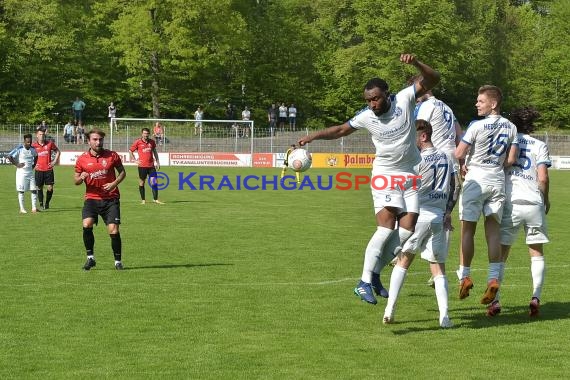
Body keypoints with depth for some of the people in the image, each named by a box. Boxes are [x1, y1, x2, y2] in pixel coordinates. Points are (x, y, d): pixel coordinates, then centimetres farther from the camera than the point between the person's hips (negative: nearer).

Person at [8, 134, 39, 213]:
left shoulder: (33, 149, 5)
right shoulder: (19, 149, -13)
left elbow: (36, 156, 26)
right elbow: (9, 156, -16)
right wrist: (16, 164, -16)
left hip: (30, 172, 5)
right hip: (21, 172, -5)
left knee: (34, 190, 2)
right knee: (21, 191, 0)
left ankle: (34, 208, 9)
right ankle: (22, 209, 4)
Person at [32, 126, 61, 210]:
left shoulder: (50, 143, 0)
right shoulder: (34, 145, -2)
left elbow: (58, 151, 14)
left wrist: (55, 161, 5)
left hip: (49, 169, 0)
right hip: (39, 170, 0)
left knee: (50, 188, -3)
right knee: (39, 188, 4)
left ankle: (47, 203, 16)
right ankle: (41, 204, 17)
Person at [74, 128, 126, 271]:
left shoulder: (112, 156, 1)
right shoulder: (82, 159, 2)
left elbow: (122, 172, 11)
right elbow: (76, 181, 10)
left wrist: (114, 183, -7)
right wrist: (81, 178, -14)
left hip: (111, 199, 0)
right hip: (91, 198, 0)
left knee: (114, 230, -7)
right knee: (87, 225, -22)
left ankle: (118, 261, 11)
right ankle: (90, 257, -6)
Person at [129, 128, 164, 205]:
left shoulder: (152, 142, 8)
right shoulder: (138, 142, -2)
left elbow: (154, 152, 21)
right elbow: (130, 151, 7)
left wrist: (157, 162, 17)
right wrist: (135, 160, -1)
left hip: (151, 165, 3)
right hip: (142, 166, -3)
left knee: (154, 182, -4)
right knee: (141, 183, 5)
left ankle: (155, 199, 0)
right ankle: (143, 200, 14)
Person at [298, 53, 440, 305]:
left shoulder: (404, 99, -10)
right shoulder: (366, 116, -7)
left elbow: (432, 80, -15)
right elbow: (341, 130, 9)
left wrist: (415, 63, -31)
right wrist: (313, 136, 0)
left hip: (412, 175, 2)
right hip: (385, 174, -2)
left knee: (407, 230, -4)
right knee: (386, 228, -16)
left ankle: (374, 273, 11)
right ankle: (364, 283, -14)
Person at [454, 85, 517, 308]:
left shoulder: (477, 126, -11)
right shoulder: (511, 128, 6)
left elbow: (458, 154, -11)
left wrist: (465, 165, 9)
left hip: (476, 180, -5)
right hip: (498, 181, 5)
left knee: (468, 230, 4)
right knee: (493, 231, 4)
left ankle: (464, 276, 8)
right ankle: (493, 278, -5)